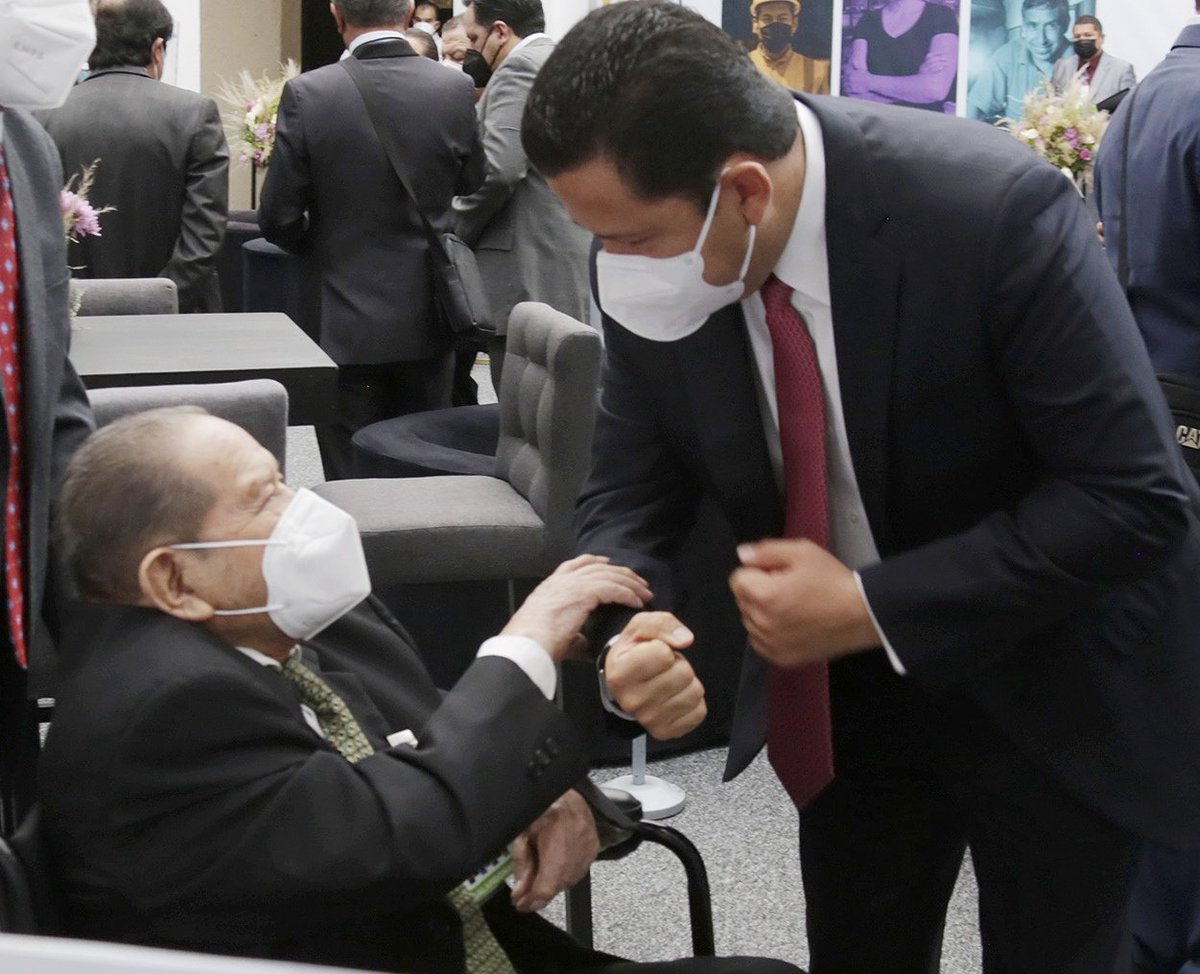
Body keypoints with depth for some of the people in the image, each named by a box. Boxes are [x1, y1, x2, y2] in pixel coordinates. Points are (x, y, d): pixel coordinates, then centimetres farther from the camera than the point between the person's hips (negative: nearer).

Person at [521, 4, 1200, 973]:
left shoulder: (992, 209, -31)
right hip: (847, 684, 4)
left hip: (1052, 682, -4)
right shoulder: (651, 279, -16)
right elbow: (628, 499, -5)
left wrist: (872, 608, -29)